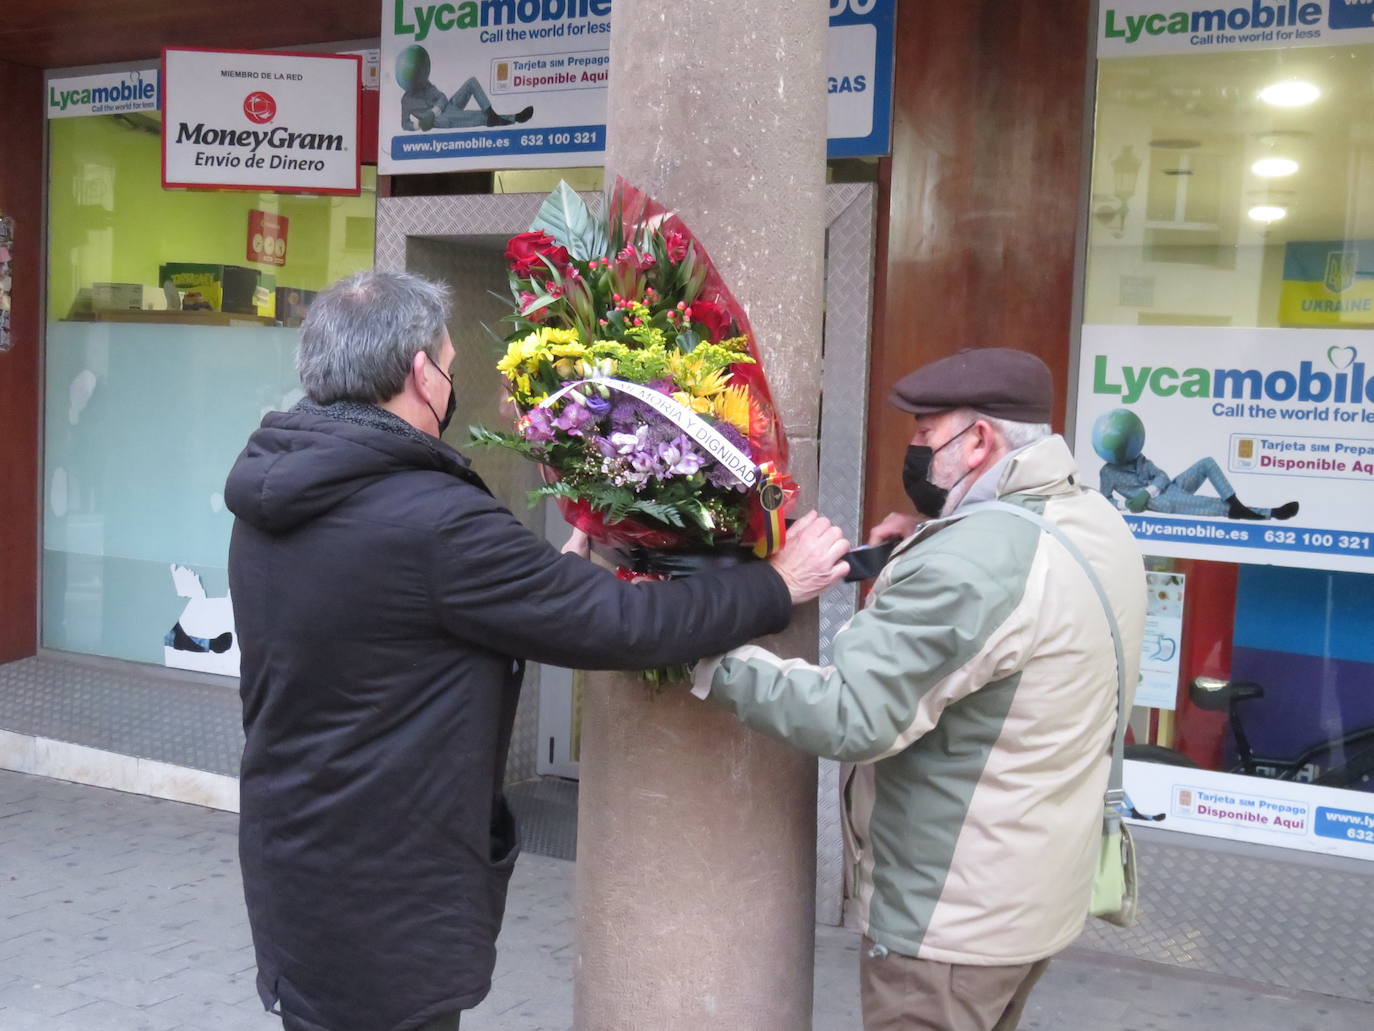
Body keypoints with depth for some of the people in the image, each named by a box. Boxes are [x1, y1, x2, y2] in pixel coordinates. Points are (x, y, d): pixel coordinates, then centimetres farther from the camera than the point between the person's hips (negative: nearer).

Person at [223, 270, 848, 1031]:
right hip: (379, 895, -8)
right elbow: (615, 622, -21)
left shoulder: (272, 496, 2)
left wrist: (557, 573, 13)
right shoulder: (434, 521, -26)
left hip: (290, 856, 9)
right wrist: (776, 586, -8)